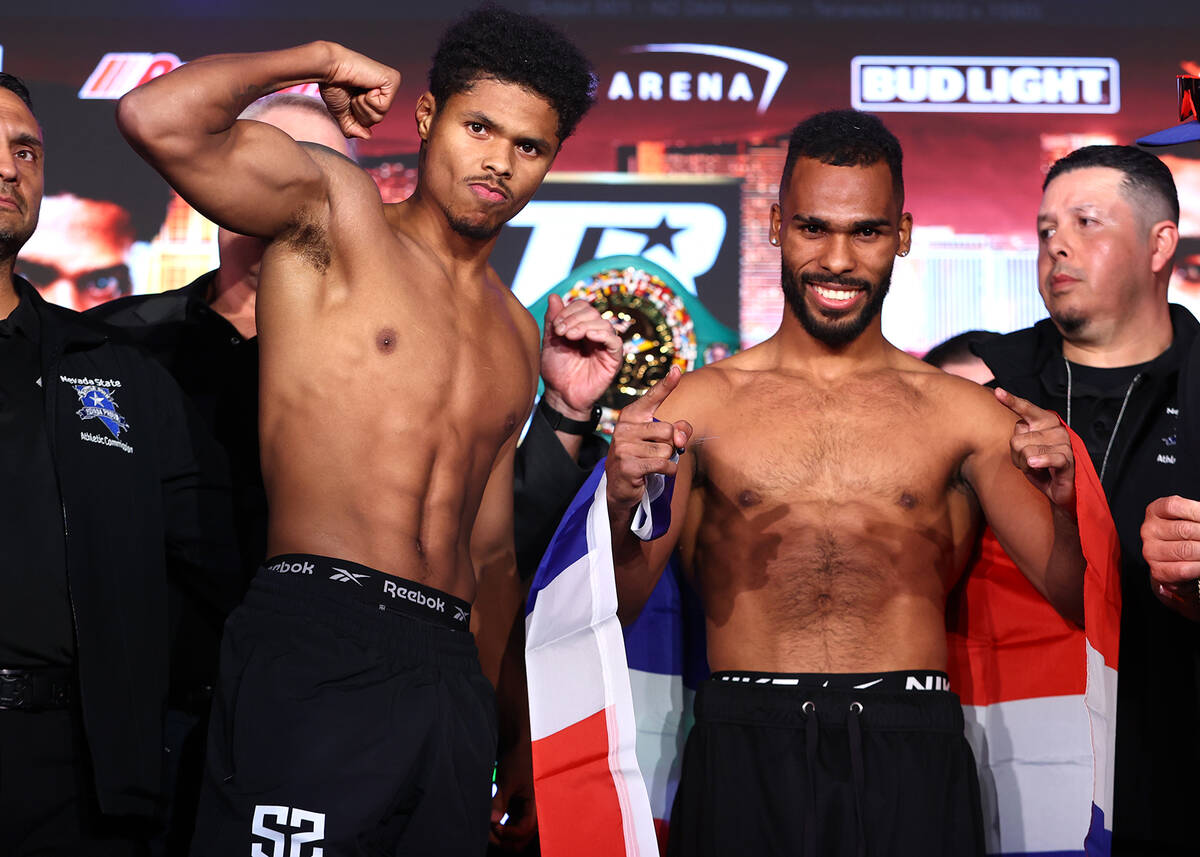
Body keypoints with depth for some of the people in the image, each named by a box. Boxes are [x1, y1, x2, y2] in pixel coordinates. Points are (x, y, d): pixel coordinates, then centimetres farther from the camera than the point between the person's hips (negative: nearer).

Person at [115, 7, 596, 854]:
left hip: (451, 673, 7)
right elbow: (157, 119, -16)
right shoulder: (335, 209, 2)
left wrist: (513, 730, 25)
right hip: (318, 651, -6)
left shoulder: (516, 333, 20)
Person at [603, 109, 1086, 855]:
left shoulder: (960, 412, 10)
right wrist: (621, 505, -18)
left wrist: (1067, 504, -14)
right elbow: (614, 610, 3)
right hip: (746, 758, 0)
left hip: (911, 759, 1)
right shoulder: (700, 402, 8)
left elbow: (1075, 602, 7)